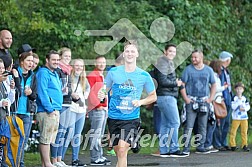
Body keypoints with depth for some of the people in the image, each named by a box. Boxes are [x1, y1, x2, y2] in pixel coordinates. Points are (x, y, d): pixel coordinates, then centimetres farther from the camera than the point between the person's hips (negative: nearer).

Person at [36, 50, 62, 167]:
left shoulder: (55, 74, 20)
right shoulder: (43, 73, -10)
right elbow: (42, 93, -18)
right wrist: (50, 109, -19)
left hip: (55, 111, 10)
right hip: (47, 112, -10)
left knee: (50, 139, 11)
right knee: (46, 138, -7)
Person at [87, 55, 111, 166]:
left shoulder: (103, 76, 20)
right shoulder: (92, 76, -8)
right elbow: (90, 92, -15)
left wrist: (107, 106, 17)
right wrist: (98, 105, -18)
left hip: (104, 109, 9)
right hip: (96, 109, -9)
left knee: (100, 135, 12)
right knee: (95, 134, -9)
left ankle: (100, 156, 17)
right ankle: (95, 158, -9)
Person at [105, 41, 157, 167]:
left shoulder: (144, 76, 0)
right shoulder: (113, 72, 2)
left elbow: (153, 96, 11)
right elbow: (104, 90, 12)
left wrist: (141, 102, -8)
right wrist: (101, 94, -12)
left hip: (131, 118, -2)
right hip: (114, 117, 2)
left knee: (122, 149, -18)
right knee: (118, 151, 8)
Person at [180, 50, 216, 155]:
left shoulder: (208, 70, 9)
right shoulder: (188, 69, 2)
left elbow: (213, 85, 15)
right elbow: (182, 85, 1)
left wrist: (210, 98, 4)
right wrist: (186, 98, -8)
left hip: (204, 101, 3)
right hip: (191, 101, -3)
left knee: (203, 126, 6)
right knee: (189, 125, -10)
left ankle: (200, 147, 13)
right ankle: (186, 148, -10)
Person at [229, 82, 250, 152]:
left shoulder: (245, 98, 10)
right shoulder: (234, 98, -2)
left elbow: (248, 106, 8)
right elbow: (233, 107, -12)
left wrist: (244, 109, -12)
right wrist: (239, 100, -16)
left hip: (244, 117, 3)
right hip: (236, 118, -3)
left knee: (244, 132, 3)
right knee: (233, 131, -5)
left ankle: (244, 145, 7)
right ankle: (233, 145, 2)